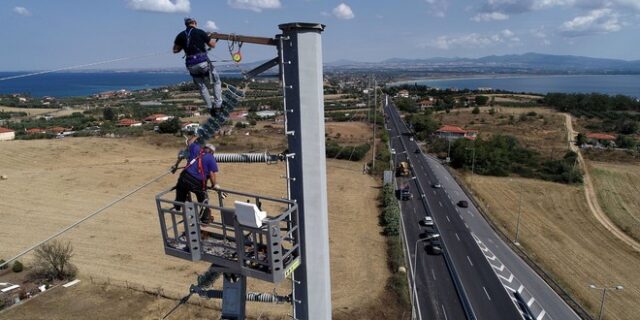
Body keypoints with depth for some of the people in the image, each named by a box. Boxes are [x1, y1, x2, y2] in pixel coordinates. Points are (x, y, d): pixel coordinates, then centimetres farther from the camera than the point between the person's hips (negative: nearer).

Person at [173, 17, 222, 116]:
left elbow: (175, 50, 10)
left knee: (202, 87, 17)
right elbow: (212, 45, 3)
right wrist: (213, 40, 25)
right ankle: (217, 105, 7)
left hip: (191, 65, 3)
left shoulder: (181, 35, 7)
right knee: (217, 81, 15)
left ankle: (210, 108, 15)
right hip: (203, 62, -3)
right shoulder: (200, 32, -2)